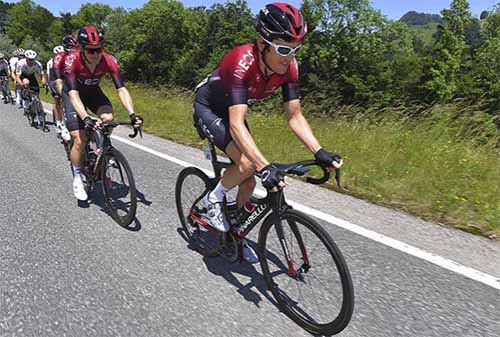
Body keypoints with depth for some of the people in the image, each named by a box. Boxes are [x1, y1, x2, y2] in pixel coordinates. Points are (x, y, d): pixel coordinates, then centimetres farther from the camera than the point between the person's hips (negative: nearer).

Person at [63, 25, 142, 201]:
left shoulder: (109, 60, -28)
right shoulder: (72, 60, -34)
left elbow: (121, 89, -32)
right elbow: (74, 94, -42)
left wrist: (132, 114, -46)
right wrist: (85, 118, -57)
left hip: (93, 91, 3)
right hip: (72, 93, -3)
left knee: (108, 118, -28)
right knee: (80, 140, -14)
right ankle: (77, 178, 9)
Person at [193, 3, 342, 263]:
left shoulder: (288, 66, -20)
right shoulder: (242, 62, -38)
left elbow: (295, 116, -16)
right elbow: (237, 124, -46)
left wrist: (320, 153, -28)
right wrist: (265, 167, -56)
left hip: (232, 110, 6)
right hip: (208, 108, -6)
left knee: (249, 183, 3)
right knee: (247, 163, -29)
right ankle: (213, 199, 1)